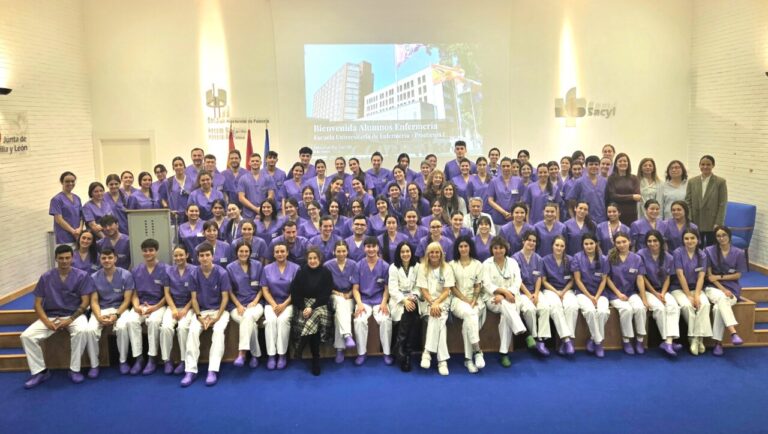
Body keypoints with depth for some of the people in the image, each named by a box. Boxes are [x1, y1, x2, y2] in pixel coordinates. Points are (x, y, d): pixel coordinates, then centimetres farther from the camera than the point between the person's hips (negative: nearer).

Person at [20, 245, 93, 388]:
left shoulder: (82, 276, -3)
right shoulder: (46, 277, 4)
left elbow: (85, 302, -6)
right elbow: (38, 304, 3)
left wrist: (70, 320, -19)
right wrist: (47, 321, -14)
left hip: (74, 315, -3)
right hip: (50, 316, 3)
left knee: (82, 331, -35)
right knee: (27, 336, -20)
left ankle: (74, 369, -17)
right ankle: (40, 371, -3)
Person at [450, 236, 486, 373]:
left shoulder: (477, 264, 11)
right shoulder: (452, 264, 7)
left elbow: (478, 286, 6)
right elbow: (452, 287, 2)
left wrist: (473, 300, -12)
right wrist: (466, 300, -10)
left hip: (475, 299, 1)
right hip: (458, 299, -1)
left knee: (468, 320, -31)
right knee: (470, 314, -35)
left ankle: (468, 358, -25)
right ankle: (477, 350, -32)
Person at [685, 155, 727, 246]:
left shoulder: (720, 182, -2)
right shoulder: (692, 181, 6)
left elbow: (722, 204, -5)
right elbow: (688, 202, 5)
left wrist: (718, 223, -11)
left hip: (713, 224, -2)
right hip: (695, 224, 2)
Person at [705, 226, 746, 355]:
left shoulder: (738, 253, 4)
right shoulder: (709, 251, 2)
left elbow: (738, 275, 4)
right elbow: (709, 275, -1)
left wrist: (720, 277, -7)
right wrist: (723, 289, -11)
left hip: (732, 288, 0)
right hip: (713, 287, 0)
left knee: (718, 307, -30)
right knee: (722, 298, -37)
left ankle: (718, 342, -26)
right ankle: (733, 333, -45)